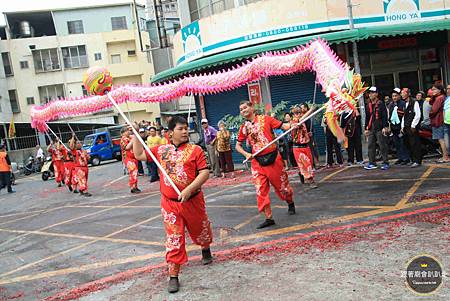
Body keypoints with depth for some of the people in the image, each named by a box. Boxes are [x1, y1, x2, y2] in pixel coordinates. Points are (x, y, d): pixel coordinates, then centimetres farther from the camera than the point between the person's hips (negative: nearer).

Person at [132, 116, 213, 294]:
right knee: (173, 239, 1)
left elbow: (204, 173, -12)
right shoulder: (161, 150, 5)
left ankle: (206, 250, 53)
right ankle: (173, 276, 8)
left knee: (201, 229, 20)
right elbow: (139, 154, 13)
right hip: (170, 203, 1)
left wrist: (189, 189, -23)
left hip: (193, 201, -1)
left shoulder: (195, 150, -6)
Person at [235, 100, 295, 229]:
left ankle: (290, 204, 41)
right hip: (257, 162, 3)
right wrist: (246, 154, -3)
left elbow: (283, 126, -9)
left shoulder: (265, 119, -3)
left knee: (282, 184, 11)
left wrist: (292, 125, -30)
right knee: (261, 190, -1)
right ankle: (269, 218, 9)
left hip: (273, 157, -3)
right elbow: (238, 145, 15)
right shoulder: (244, 128, 6)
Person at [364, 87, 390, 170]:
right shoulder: (369, 106, 15)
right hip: (371, 129, 6)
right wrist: (366, 128, 16)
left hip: (380, 129, -6)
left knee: (382, 146, -2)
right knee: (371, 146, 5)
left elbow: (385, 116, -9)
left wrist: (385, 127, -16)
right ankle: (372, 163, 12)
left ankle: (386, 163, 4)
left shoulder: (381, 104, -3)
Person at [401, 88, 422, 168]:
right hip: (406, 127, 8)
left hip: (413, 127, -8)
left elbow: (418, 115, -11)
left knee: (415, 144, -6)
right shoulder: (404, 104, 17)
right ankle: (413, 160, 16)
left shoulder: (414, 102, -6)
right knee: (408, 145, 8)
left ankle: (417, 161, -2)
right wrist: (403, 126, 14)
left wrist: (413, 126, -14)